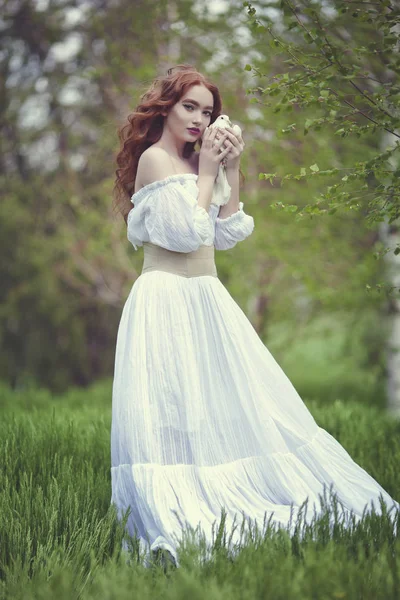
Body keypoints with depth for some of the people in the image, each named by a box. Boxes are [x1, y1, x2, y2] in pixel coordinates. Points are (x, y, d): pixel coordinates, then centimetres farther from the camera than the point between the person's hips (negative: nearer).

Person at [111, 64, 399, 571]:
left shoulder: (191, 162, 17)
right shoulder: (154, 158, -9)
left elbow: (226, 236, 13)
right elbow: (189, 233, -18)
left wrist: (231, 171, 7)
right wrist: (206, 173, -10)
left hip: (207, 301, 9)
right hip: (167, 298, -9)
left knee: (229, 408, 8)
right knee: (173, 412, -11)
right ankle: (179, 526, -12)